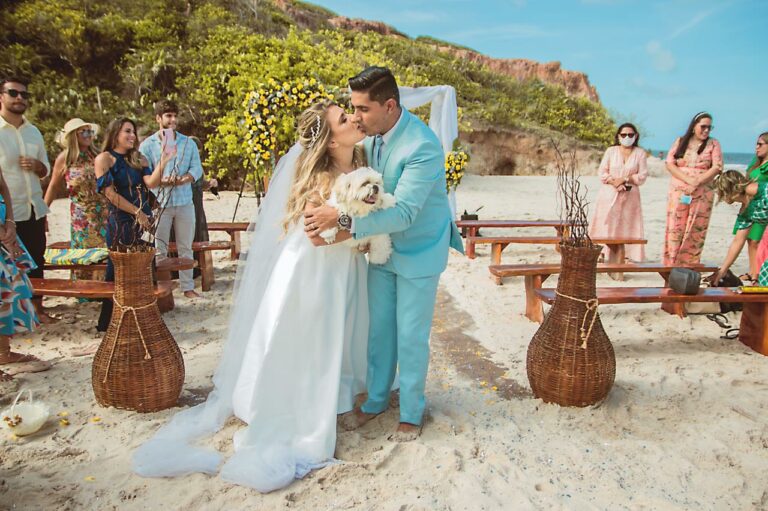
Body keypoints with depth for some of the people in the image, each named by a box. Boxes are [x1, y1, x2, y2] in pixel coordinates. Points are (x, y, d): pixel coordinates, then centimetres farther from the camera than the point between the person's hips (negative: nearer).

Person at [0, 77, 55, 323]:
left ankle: (37, 309, 24)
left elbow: (46, 170, 17)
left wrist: (37, 166, -7)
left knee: (36, 263, 13)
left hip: (35, 210, 6)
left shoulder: (33, 132, 10)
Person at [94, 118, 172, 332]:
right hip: (120, 222, -5)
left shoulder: (138, 158, 12)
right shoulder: (104, 158, -3)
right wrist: (137, 213, -13)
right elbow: (110, 193, -11)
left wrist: (164, 160, -16)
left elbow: (151, 183, -5)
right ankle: (109, 322, 14)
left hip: (143, 220, 5)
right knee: (119, 272, 1)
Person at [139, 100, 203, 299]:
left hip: (185, 202, 2)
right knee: (159, 249, 2)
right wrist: (161, 181, -20)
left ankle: (187, 286, 14)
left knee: (186, 247, 7)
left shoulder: (188, 143, 11)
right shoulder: (148, 144, 4)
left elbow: (197, 168, 4)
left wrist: (184, 179, -15)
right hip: (159, 203, -2)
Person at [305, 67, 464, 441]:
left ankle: (411, 413, 27)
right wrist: (329, 219, -16)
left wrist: (343, 219, -38)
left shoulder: (422, 147, -29)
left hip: (418, 252, -6)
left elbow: (403, 213, -32)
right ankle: (376, 401, 36)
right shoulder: (371, 135, -6)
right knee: (379, 329, 16)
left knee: (410, 336, 6)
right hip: (382, 246, 7)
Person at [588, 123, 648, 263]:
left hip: (630, 196, 1)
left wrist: (625, 179, -15)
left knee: (627, 226, 1)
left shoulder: (640, 153, 5)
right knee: (606, 225, -3)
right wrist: (613, 182, -17)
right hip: (609, 194, -1)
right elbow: (602, 172, -1)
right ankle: (602, 254, 0)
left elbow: (642, 176, -1)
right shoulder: (611, 151, 4)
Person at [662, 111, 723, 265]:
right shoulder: (680, 142, 8)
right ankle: (672, 263, 3)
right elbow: (669, 164, -1)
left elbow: (717, 167, -3)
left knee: (696, 230, -1)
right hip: (679, 193, 0)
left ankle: (691, 265, 4)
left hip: (702, 194, 0)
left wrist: (698, 181, -16)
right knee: (675, 228, -2)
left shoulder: (713, 144, 7)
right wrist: (688, 180, -13)